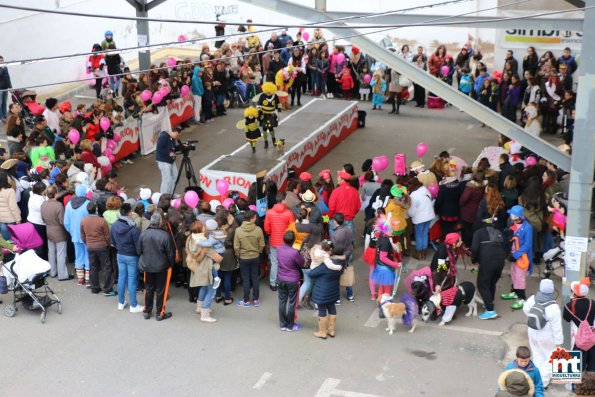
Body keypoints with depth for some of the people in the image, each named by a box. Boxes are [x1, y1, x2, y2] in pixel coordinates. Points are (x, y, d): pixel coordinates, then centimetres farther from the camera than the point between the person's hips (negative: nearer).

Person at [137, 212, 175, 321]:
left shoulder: (144, 234, -12)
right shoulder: (165, 235, -23)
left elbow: (139, 250, -2)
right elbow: (170, 253, -15)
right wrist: (171, 264, 3)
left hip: (147, 266, 4)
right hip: (162, 266, -4)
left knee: (148, 289, 18)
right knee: (160, 290, 10)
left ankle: (147, 311, 28)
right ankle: (160, 313, 19)